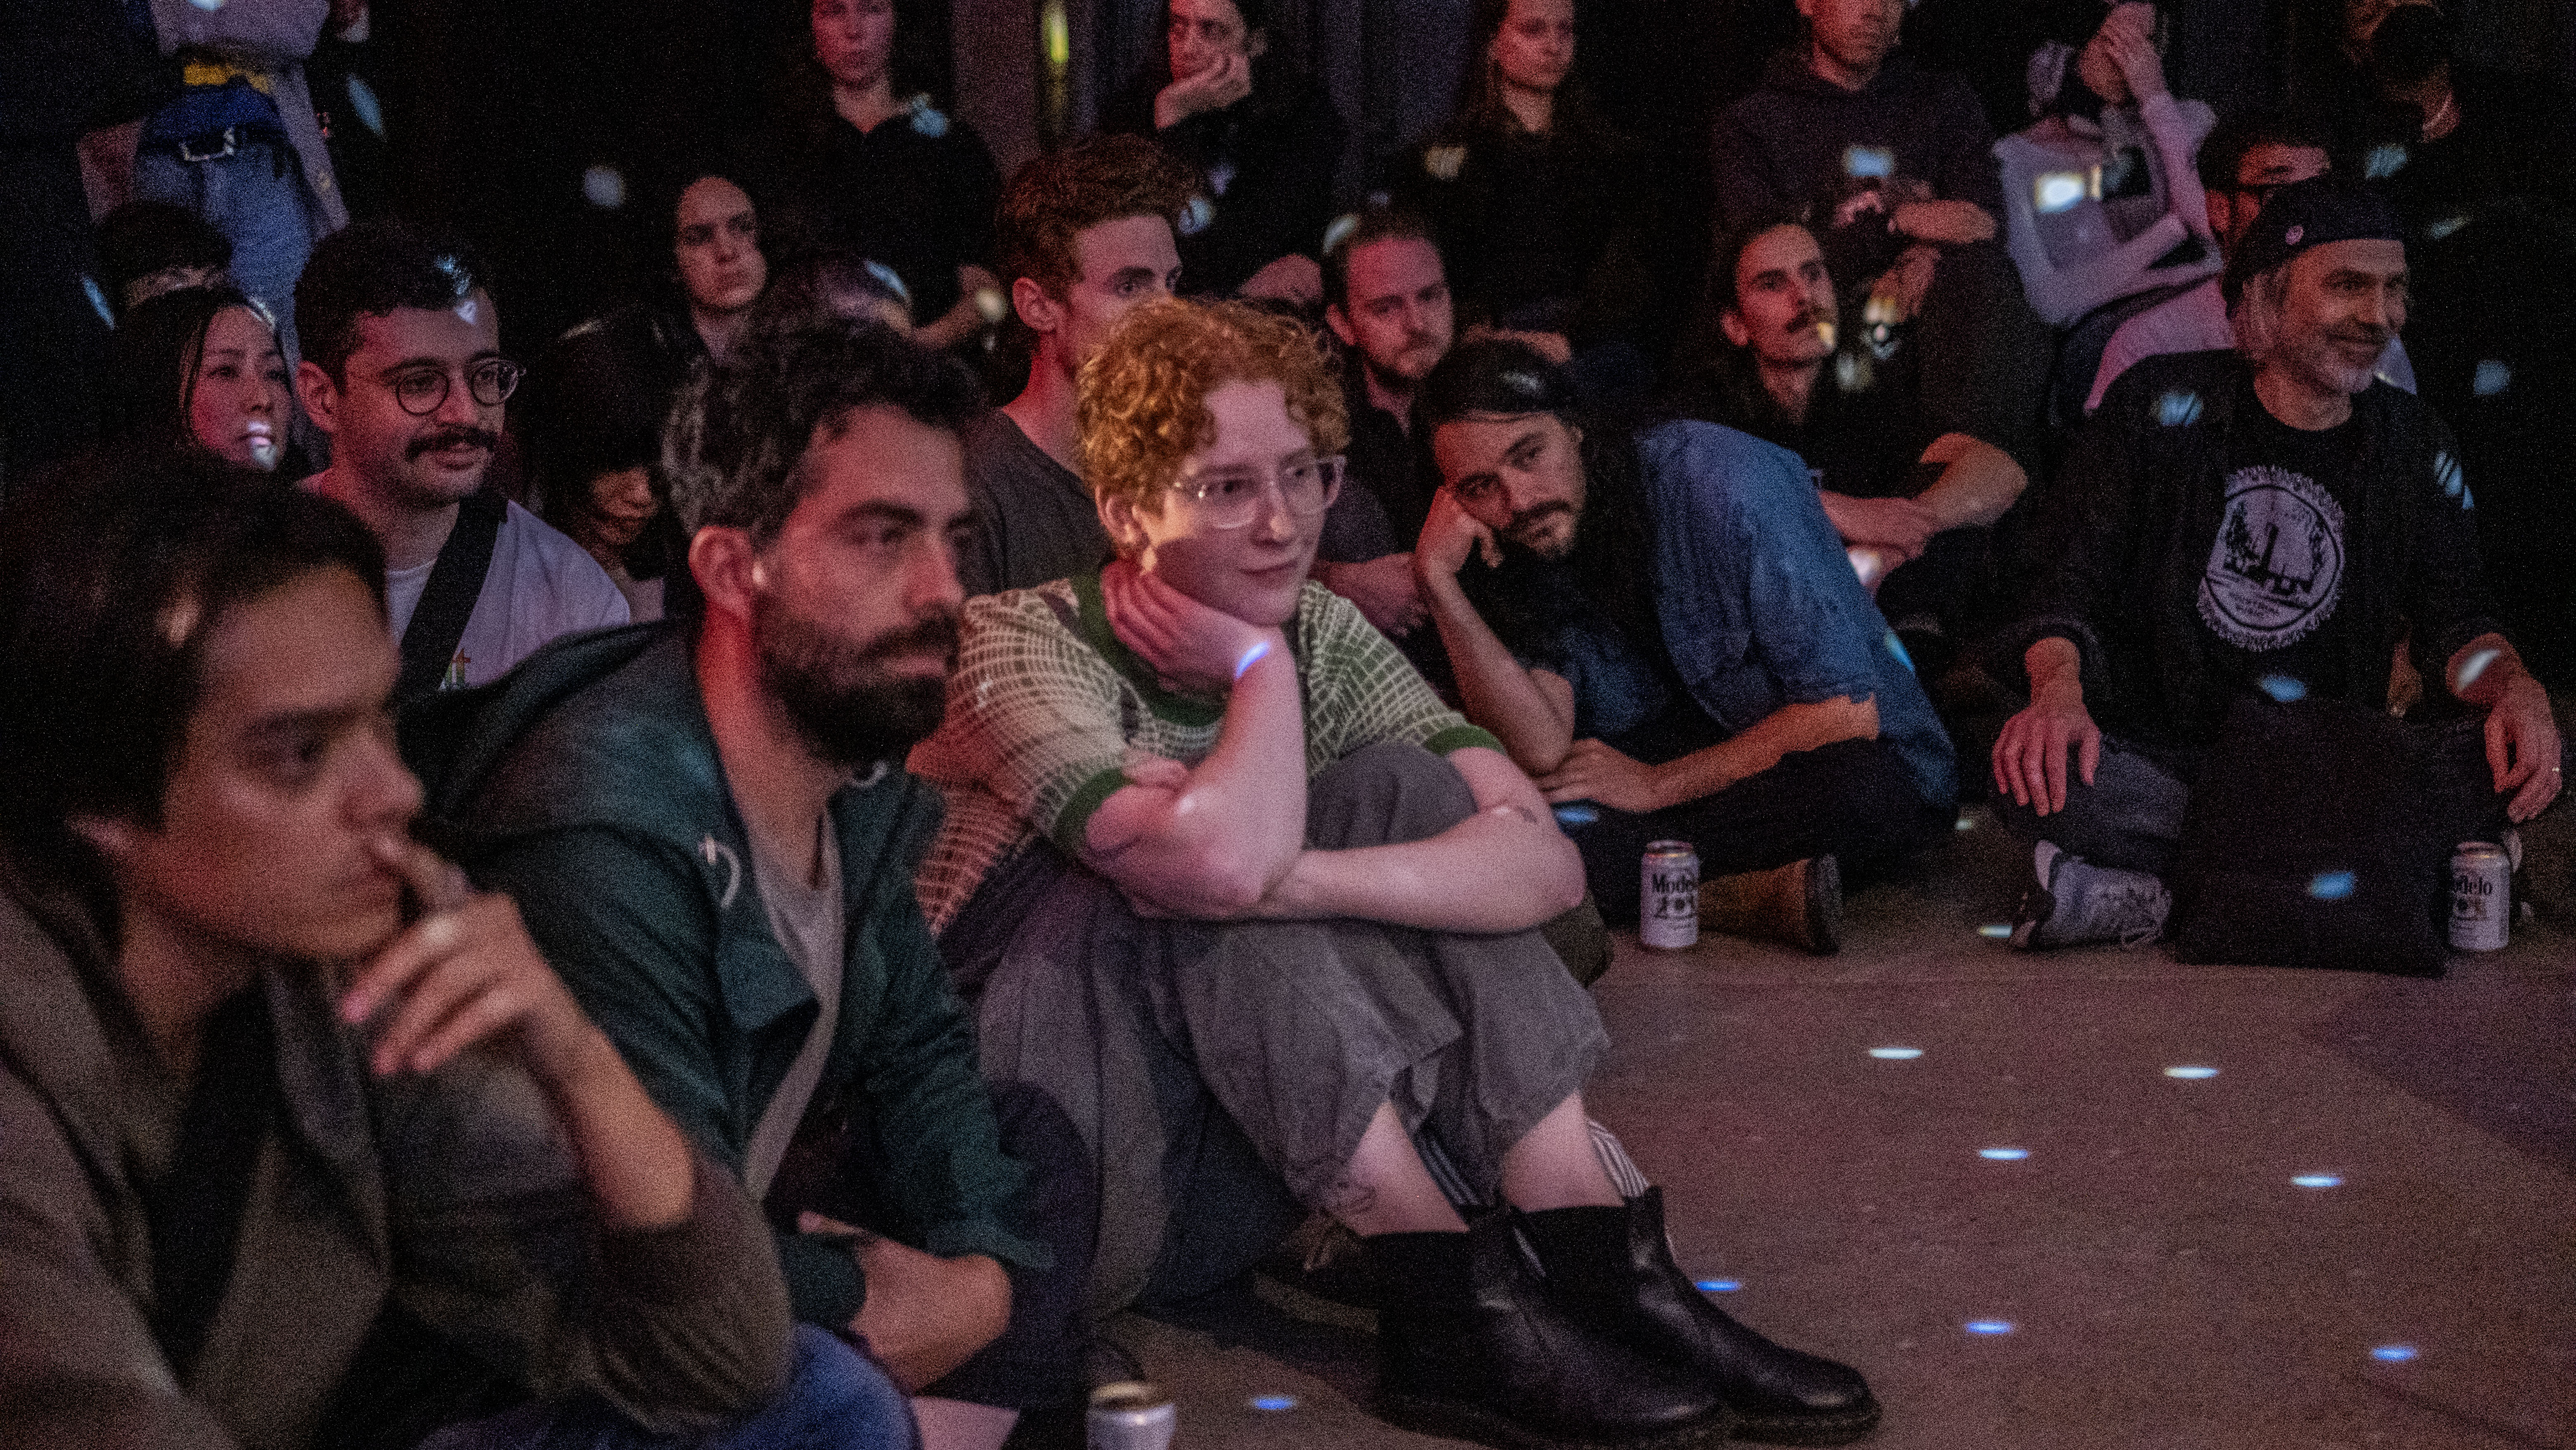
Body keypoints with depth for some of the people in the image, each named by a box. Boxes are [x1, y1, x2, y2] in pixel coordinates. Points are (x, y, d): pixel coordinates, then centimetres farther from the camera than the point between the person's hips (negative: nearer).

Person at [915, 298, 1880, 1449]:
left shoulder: (1326, 639, 2)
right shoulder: (1025, 647, -16)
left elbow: (1544, 861, -13)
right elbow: (1220, 858, -36)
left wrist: (1286, 876, -28)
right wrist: (1260, 663, -16)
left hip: (1224, 1165, 6)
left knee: (1395, 789, -10)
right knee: (1210, 859, -27)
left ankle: (1606, 1278, -16)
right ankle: (1454, 1314, -22)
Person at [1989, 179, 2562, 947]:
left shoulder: (2415, 444, 10)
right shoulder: (2162, 403, 0)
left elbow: (2453, 619, 10)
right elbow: (2068, 581, -3)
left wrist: (2515, 686, -14)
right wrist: (2057, 691, -25)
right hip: (2161, 756, -3)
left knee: (2534, 763, -23)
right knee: (2037, 775, -35)